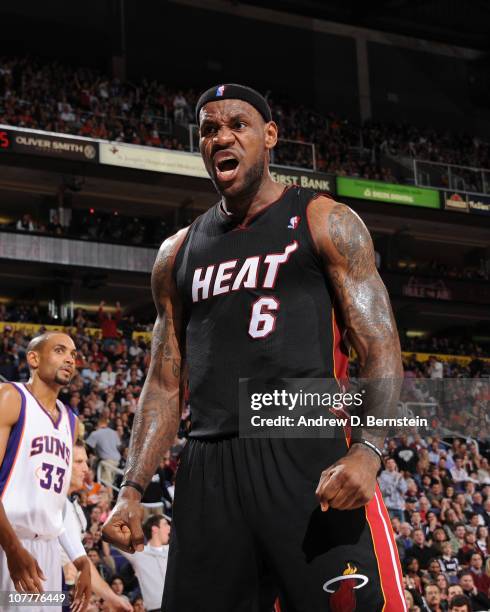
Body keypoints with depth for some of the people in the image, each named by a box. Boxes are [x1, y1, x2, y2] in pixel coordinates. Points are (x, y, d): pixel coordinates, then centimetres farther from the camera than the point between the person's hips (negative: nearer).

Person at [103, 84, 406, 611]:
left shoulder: (325, 224, 7)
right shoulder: (178, 253, 20)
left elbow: (381, 350, -1)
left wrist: (368, 452, -18)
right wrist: (132, 488, 7)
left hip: (313, 455, -4)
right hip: (208, 471, 4)